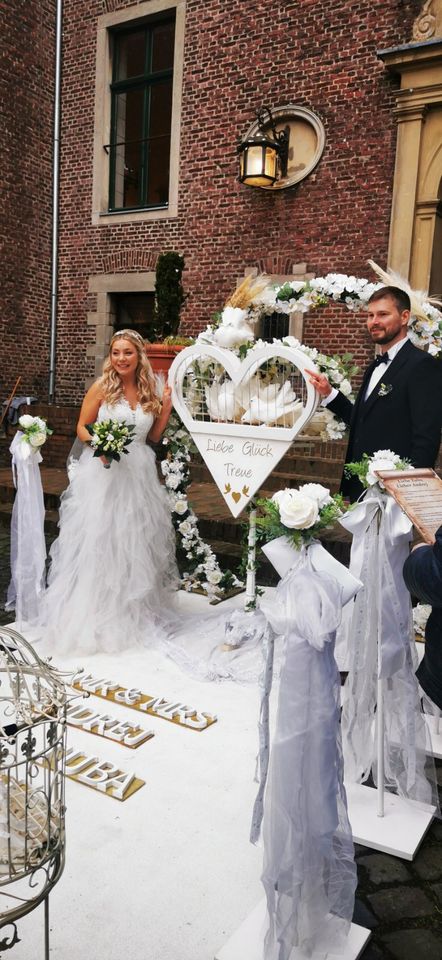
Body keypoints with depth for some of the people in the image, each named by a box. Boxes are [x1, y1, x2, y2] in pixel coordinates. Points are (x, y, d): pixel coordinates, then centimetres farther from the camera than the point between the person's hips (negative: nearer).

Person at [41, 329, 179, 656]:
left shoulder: (149, 391, 6)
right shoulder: (102, 387, -4)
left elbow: (154, 436, 11)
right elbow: (82, 427, 0)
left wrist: (167, 407, 0)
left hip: (139, 475, 3)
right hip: (103, 473, -3)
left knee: (134, 544, 10)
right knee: (98, 542, 0)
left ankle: (133, 613, 25)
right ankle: (93, 616, 13)